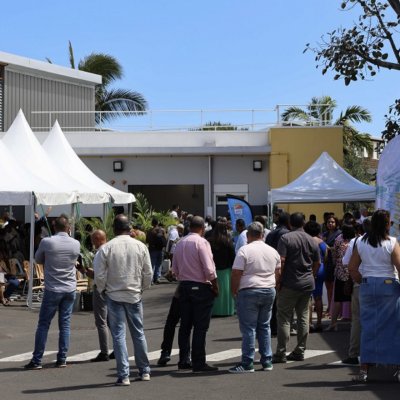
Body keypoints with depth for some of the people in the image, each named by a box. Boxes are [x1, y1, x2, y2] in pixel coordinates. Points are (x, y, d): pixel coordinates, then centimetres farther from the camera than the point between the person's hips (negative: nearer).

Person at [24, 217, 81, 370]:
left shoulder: (46, 242, -11)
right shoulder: (76, 244, -2)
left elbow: (38, 260, 6)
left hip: (52, 289, -3)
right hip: (70, 289, 3)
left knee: (43, 324, 4)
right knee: (65, 324, 9)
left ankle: (37, 360, 6)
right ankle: (62, 359, 11)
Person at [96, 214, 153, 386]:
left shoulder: (106, 248, -8)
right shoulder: (140, 246, -2)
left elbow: (101, 275, -7)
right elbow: (148, 273, 1)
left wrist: (102, 290, 12)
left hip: (114, 295, -2)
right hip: (134, 295, 2)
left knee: (118, 335, 2)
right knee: (138, 333, 14)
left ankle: (123, 376, 0)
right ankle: (144, 371, 22)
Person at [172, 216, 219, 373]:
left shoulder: (180, 243, 9)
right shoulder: (201, 242, -12)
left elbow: (175, 269, 14)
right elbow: (209, 269, -17)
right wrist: (216, 287, -8)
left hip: (184, 286, 7)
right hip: (201, 288, -7)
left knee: (185, 325, 12)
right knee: (200, 326, -3)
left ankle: (183, 361, 16)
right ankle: (198, 363, -1)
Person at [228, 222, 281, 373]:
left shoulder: (244, 250, -10)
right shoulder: (273, 251, 9)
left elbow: (236, 274, -11)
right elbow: (278, 273, 15)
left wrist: (234, 292, -1)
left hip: (249, 291, -6)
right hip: (269, 292, 6)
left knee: (248, 328, -2)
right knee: (264, 326, 14)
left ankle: (247, 363, 1)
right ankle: (267, 361, 16)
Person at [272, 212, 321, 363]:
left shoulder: (286, 238, -9)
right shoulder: (312, 240, 8)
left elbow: (281, 260, -16)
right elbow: (318, 263, 12)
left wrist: (278, 281, -10)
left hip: (289, 284, -5)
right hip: (308, 284, 5)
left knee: (284, 318, -1)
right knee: (303, 317, 11)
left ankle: (281, 353, 0)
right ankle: (300, 352, 15)